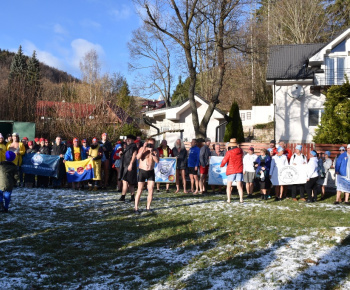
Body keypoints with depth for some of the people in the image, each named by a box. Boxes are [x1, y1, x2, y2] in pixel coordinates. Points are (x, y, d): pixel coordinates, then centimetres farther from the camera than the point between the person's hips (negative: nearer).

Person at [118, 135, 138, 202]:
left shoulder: (133, 147, -7)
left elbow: (134, 156, -14)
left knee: (125, 181, -14)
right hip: (125, 166, 9)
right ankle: (132, 197, 14)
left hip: (130, 166, -9)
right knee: (130, 183, 10)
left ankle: (123, 197, -16)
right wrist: (121, 153, 6)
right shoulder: (127, 147, 20)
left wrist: (131, 164, -21)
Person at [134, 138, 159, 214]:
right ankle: (136, 208, 1)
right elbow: (138, 157, -21)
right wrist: (144, 148, -25)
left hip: (151, 172, 2)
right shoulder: (142, 149, -4)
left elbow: (157, 161, -13)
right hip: (142, 171, -2)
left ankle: (148, 207, 13)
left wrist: (152, 153, -22)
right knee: (140, 190, -3)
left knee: (151, 190, 0)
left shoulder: (155, 151, 1)